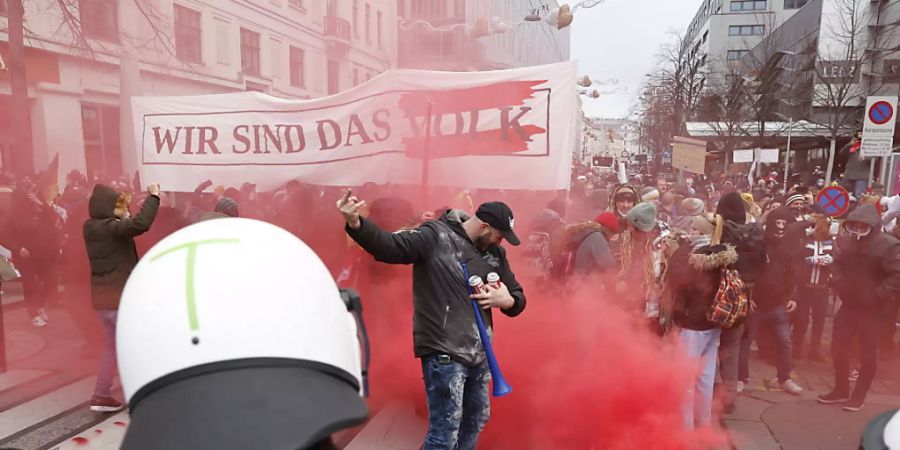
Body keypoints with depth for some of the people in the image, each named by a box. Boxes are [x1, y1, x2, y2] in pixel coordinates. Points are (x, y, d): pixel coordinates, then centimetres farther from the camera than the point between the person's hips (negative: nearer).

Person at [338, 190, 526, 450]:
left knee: (476, 420, 24)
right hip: (444, 354, -7)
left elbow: (518, 297, 11)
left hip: (479, 353, 8)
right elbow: (389, 246, -24)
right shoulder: (435, 237, -13)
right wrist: (355, 223, -42)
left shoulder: (495, 253, 7)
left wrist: (506, 300, -13)